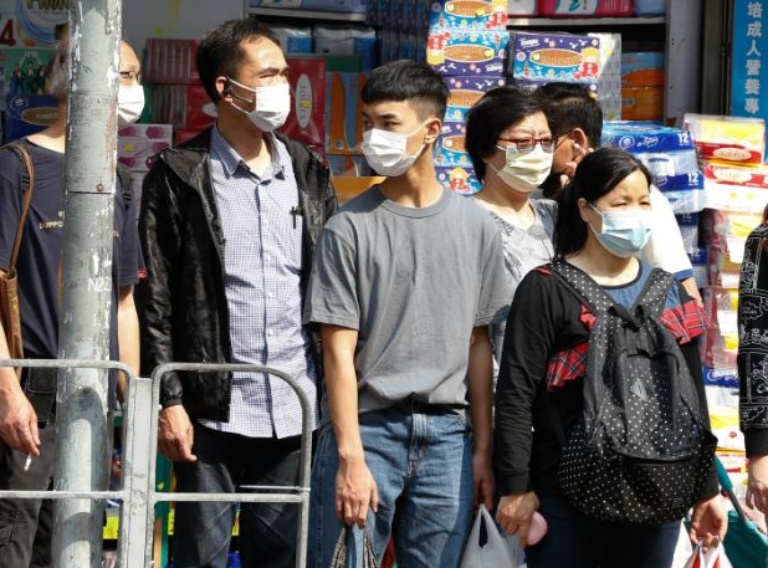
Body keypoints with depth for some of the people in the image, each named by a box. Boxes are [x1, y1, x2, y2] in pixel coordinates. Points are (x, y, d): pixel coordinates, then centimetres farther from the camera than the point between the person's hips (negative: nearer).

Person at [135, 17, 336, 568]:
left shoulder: (310, 174, 10)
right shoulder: (179, 177, -2)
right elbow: (157, 299, -4)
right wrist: (170, 399, -10)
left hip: (295, 411, 4)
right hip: (215, 412, -4)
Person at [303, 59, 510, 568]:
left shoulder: (475, 226, 8)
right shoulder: (351, 228, -2)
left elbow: (478, 344, 12)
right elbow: (339, 352, -5)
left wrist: (483, 449, 8)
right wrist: (351, 458, -12)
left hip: (447, 433, 3)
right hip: (368, 426, -3)